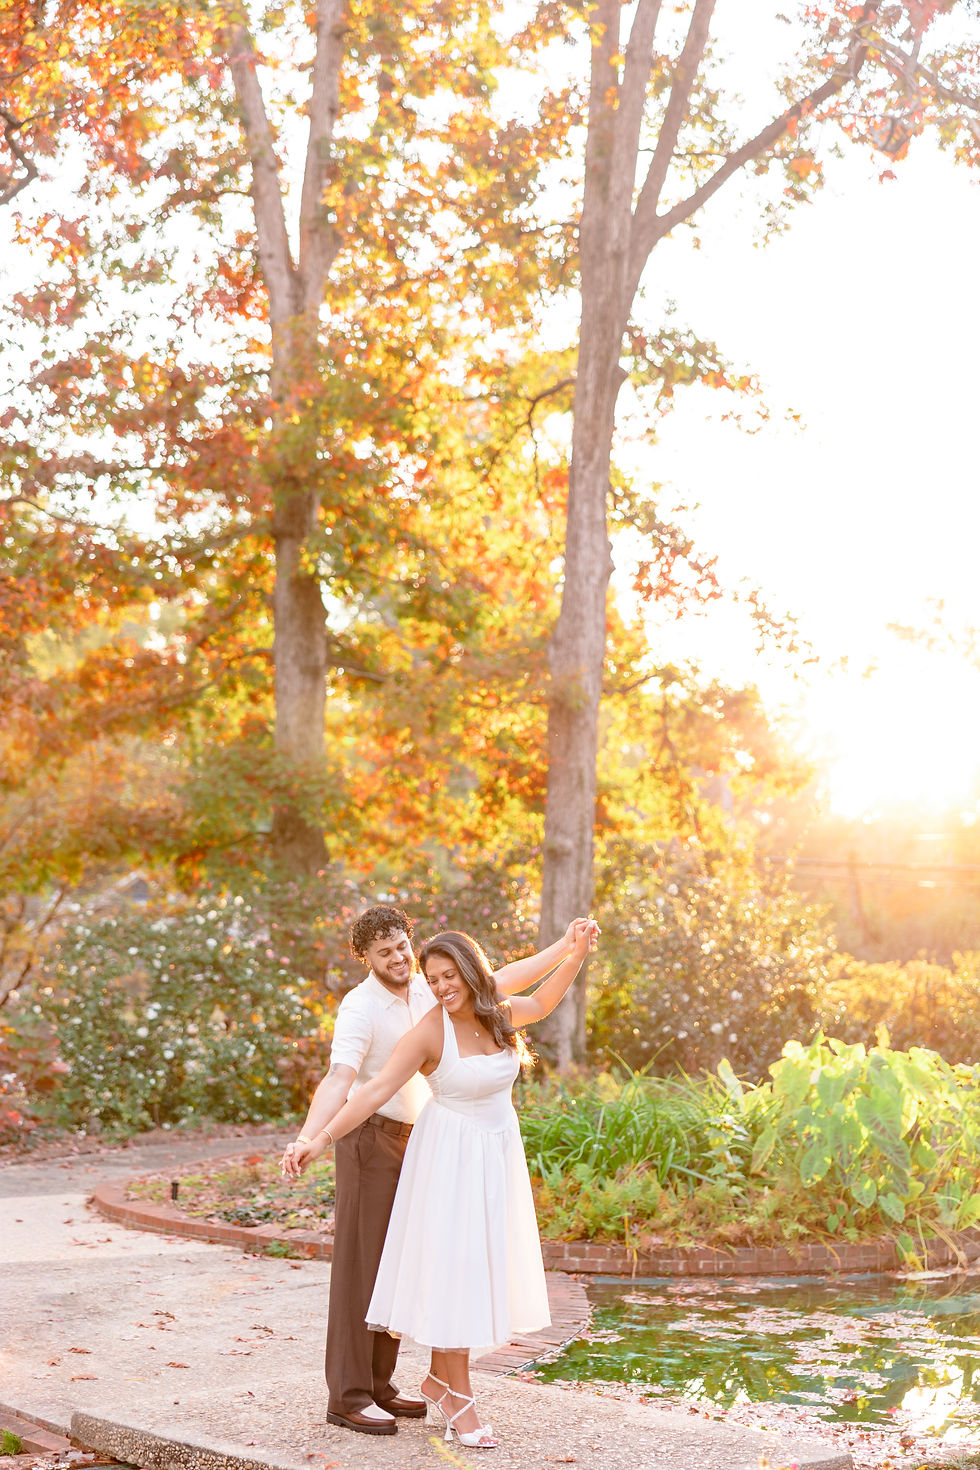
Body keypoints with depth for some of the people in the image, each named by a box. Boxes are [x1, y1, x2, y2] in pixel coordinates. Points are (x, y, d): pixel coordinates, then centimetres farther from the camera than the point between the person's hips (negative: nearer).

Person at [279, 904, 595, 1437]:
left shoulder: (429, 990, 4)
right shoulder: (360, 1007, -17)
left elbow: (503, 981, 12)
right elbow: (339, 1078, -30)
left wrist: (566, 946, 10)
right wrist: (307, 1138, -44)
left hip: (414, 1143, 8)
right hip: (371, 1139, -7)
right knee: (360, 1267, -6)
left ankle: (377, 1386, 19)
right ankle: (348, 1397, -3)